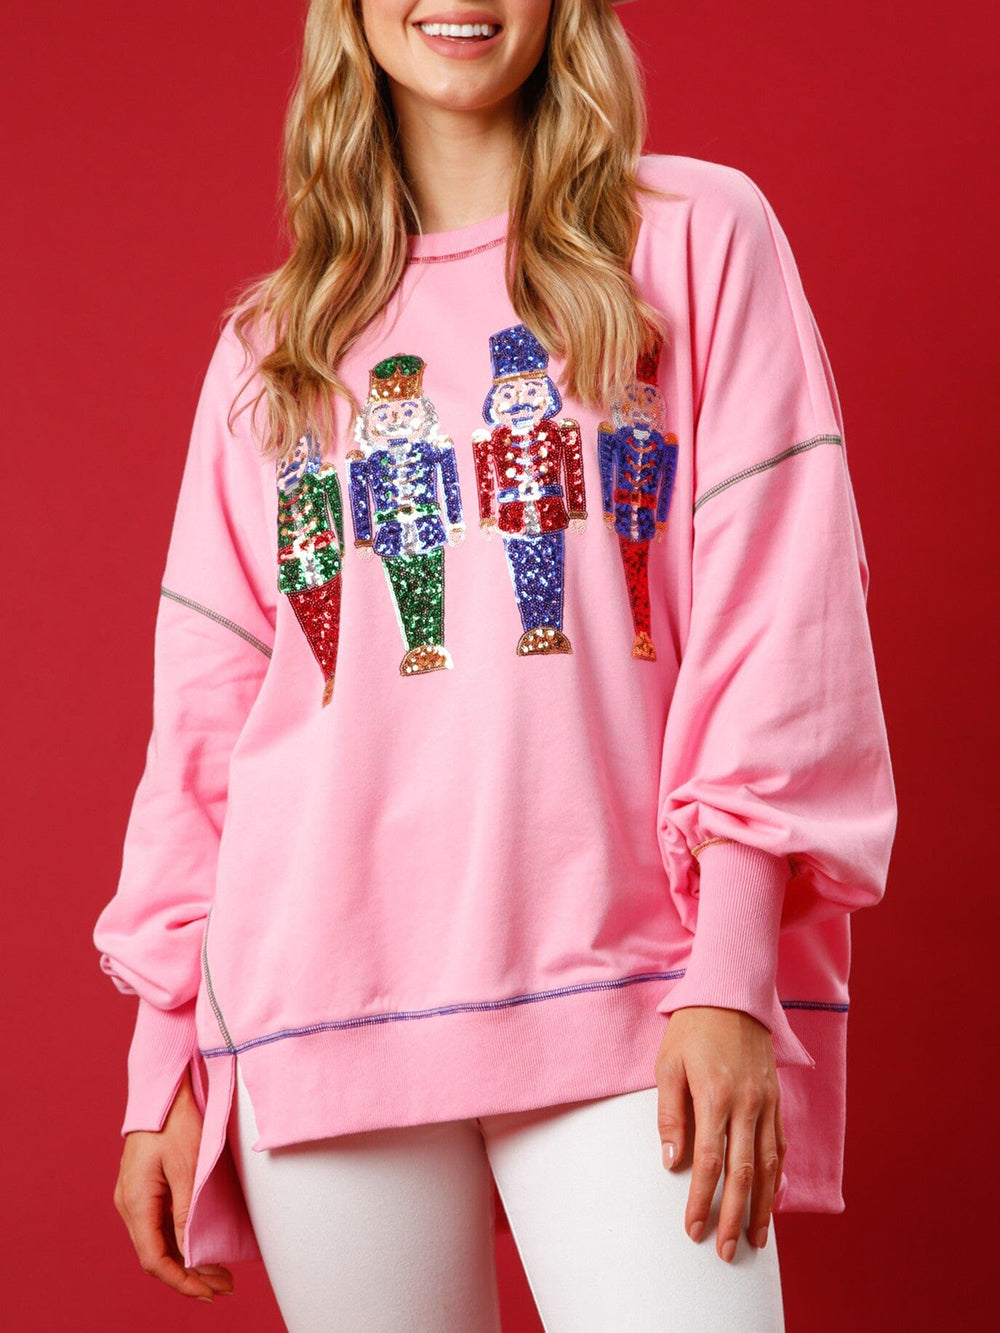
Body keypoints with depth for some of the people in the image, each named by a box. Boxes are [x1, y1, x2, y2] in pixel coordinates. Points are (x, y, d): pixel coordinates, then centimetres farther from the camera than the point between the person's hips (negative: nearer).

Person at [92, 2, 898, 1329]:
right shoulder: (270, 346, 16)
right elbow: (206, 707, 14)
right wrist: (163, 1061, 9)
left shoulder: (700, 237, 7)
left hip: (618, 978, -2)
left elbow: (778, 607, -1)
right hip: (318, 1001, 3)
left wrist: (732, 976, -10)